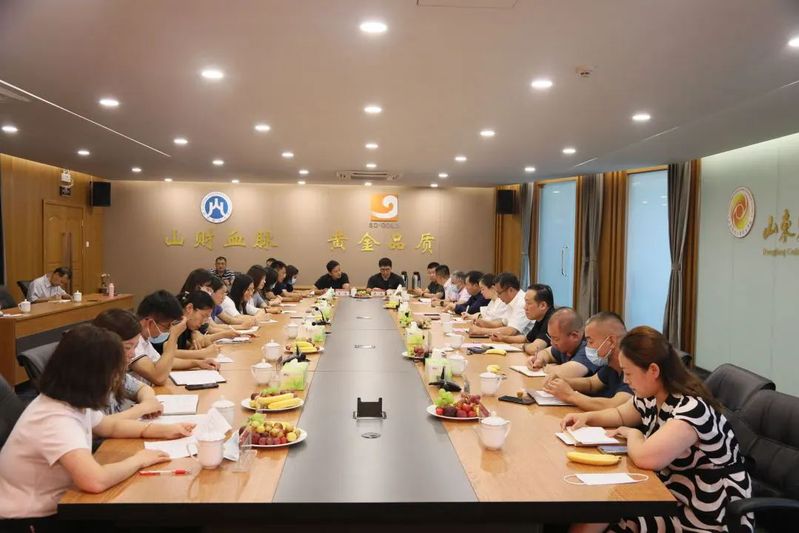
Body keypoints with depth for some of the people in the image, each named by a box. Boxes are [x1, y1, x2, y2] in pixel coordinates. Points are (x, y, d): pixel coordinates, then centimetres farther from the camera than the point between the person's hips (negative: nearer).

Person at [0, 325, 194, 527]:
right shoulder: (57, 420, -31)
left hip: (53, 506, 8)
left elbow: (110, 426, 16)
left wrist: (164, 430, 5)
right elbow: (96, 480, -43)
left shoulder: (71, 401, -3)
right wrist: (138, 460, -24)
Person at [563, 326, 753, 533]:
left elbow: (645, 458, -40)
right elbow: (620, 414, 22)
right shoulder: (650, 397, 0)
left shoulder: (692, 408, -28)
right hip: (672, 496, 8)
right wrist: (587, 417, 3)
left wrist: (632, 434, -18)